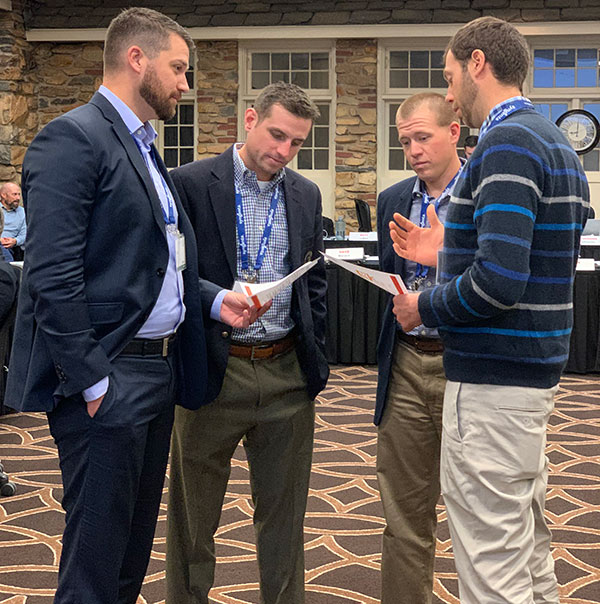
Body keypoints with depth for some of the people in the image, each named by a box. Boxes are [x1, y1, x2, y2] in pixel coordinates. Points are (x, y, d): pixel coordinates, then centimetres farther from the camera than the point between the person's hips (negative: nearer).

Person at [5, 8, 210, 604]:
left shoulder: (143, 147, 17)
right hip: (108, 377, -9)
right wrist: (91, 381, -20)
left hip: (157, 370, 9)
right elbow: (52, 275, -20)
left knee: (133, 546, 18)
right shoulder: (72, 138, -12)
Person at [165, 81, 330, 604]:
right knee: (194, 512, 9)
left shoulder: (306, 195, 10)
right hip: (213, 370, -4)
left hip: (288, 374, 4)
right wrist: (215, 299, -25)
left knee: (284, 512, 13)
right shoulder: (191, 183, -6)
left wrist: (315, 361, 11)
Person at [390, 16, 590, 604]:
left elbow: (499, 280, -27)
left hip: (491, 381, -10)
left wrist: (425, 307, -10)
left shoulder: (506, 143, -16)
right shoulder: (554, 142, 15)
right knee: (529, 553, 19)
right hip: (534, 374, 10)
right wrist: (442, 257, 15)